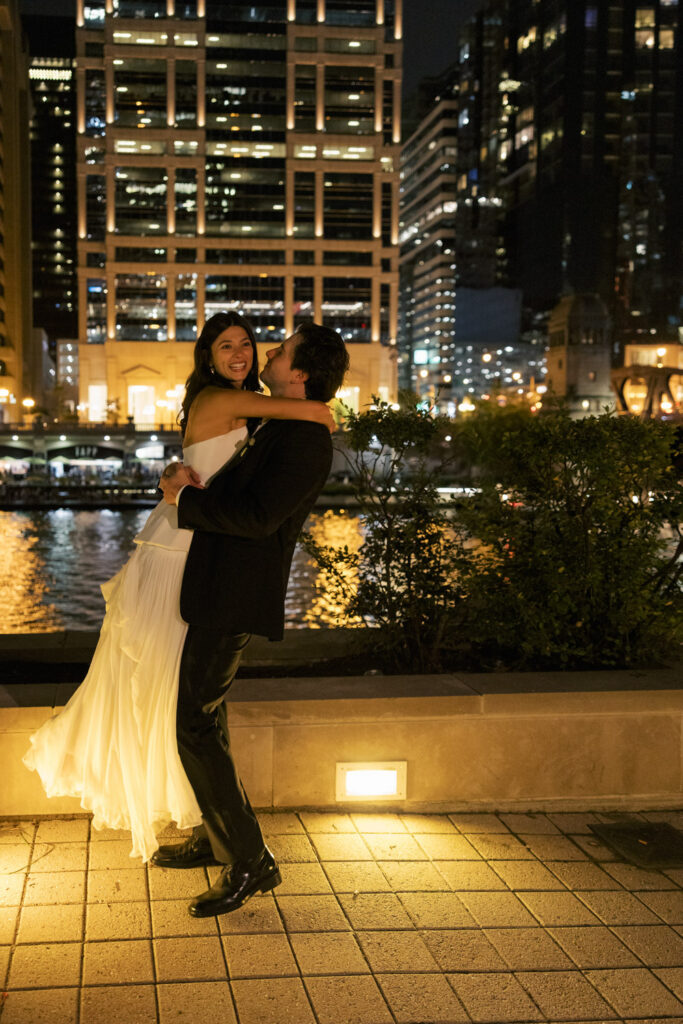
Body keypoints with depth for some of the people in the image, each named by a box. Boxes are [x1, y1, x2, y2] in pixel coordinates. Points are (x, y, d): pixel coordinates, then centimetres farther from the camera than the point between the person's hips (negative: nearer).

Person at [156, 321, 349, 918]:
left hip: (234, 599, -11)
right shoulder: (278, 429, 15)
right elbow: (234, 492, 27)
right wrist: (183, 476, 6)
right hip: (217, 592, 11)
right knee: (204, 720, 19)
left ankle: (250, 862, 0)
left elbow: (256, 516, -26)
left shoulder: (306, 440, -17)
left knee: (197, 728, -9)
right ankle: (217, 838, 34)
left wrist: (185, 497, -14)